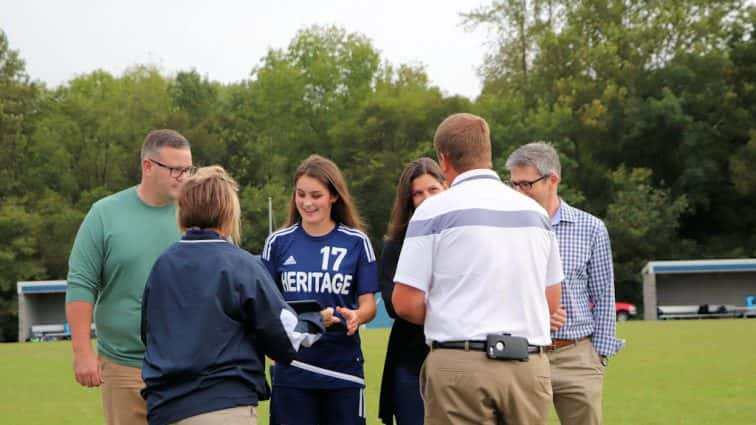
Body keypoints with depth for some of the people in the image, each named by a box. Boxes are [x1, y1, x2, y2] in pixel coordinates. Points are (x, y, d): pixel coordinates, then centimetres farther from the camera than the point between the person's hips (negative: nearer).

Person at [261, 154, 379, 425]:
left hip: (342, 365, 0)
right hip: (292, 367, 0)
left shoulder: (356, 242, 4)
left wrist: (355, 317, -20)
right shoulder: (279, 242, 7)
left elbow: (368, 303, 2)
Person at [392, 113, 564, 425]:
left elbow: (406, 304, -6)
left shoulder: (434, 210, -3)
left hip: (461, 365, -4)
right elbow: (552, 303, 17)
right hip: (530, 366, 4)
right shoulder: (535, 211, 12)